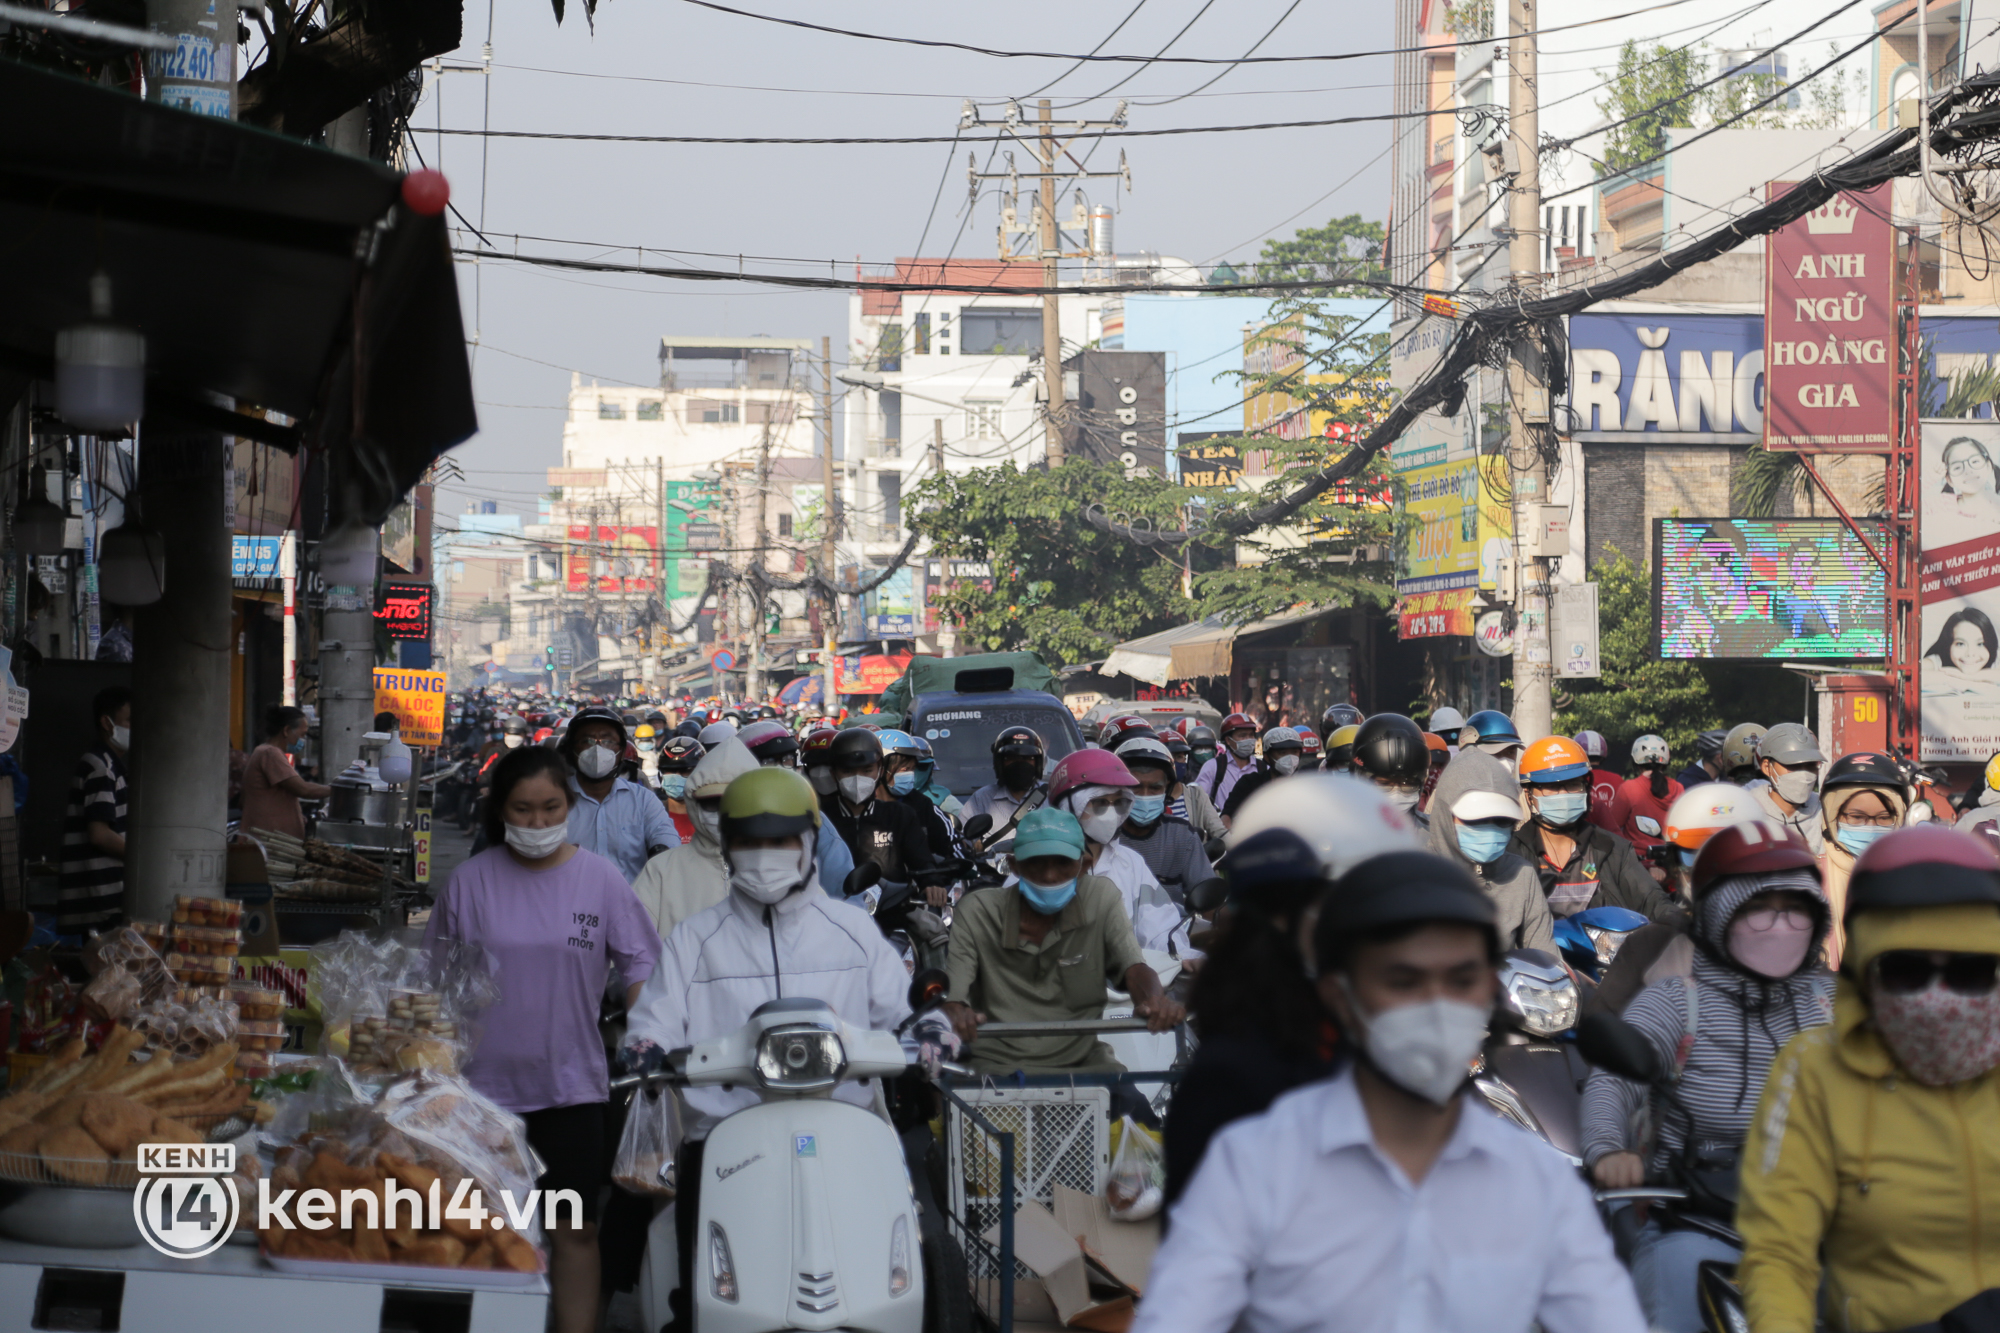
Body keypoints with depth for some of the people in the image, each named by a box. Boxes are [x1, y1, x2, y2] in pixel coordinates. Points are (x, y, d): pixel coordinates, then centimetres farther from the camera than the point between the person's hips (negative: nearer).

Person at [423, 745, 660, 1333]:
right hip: (485, 1082, 1)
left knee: (577, 1228, 2)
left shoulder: (600, 878, -2)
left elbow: (639, 968, 2)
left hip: (571, 1081, -1)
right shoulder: (471, 882, 0)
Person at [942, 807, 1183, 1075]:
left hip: (1080, 1063, 2)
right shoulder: (977, 912, -4)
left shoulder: (1101, 898, 2)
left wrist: (1155, 1001, -33)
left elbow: (1133, 968, -7)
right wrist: (956, 1014, -39)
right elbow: (948, 997, -11)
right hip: (998, 1066, -2)